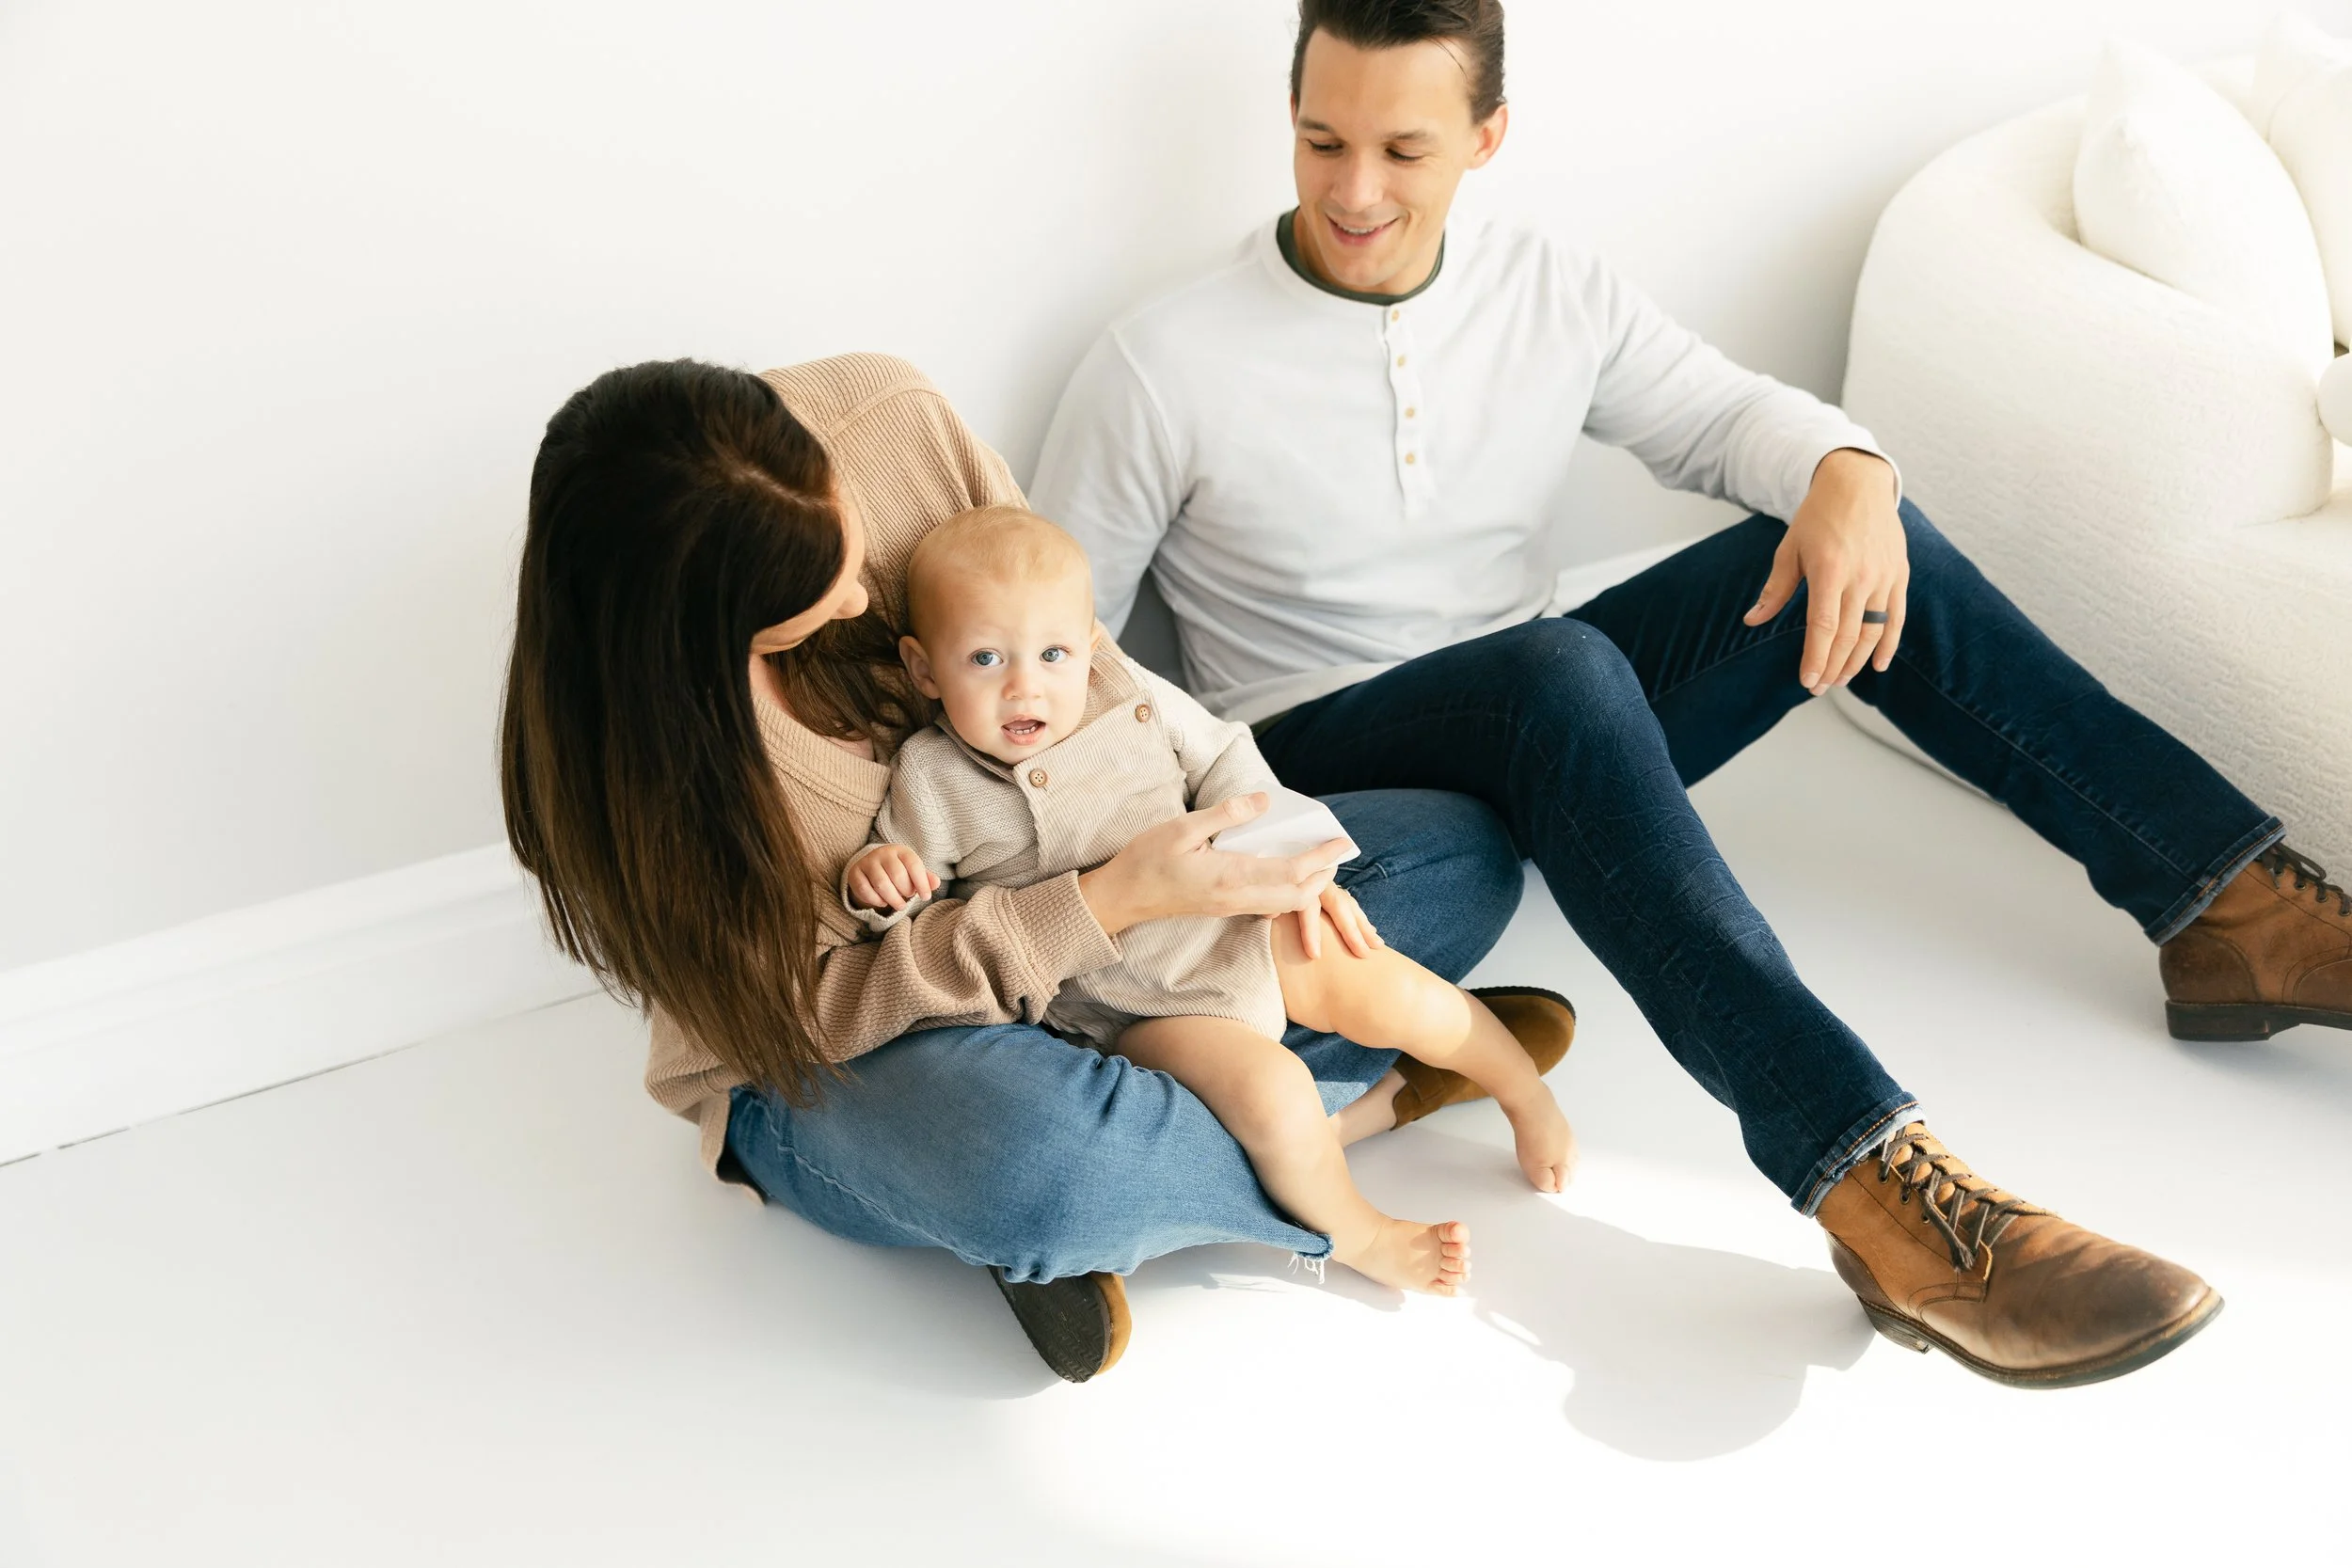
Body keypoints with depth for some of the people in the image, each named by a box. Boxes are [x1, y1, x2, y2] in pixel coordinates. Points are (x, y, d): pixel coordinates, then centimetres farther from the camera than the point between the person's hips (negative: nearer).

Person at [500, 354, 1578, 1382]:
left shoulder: (887, 418, -20)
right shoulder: (624, 722, -29)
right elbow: (810, 1004, -24)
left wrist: (1271, 864, -13)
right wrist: (1106, 905, -35)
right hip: (817, 1065, -5)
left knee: (1460, 854, 0)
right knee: (1038, 1163, -42)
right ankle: (1359, 1092, -9)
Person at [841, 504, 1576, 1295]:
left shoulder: (1132, 694, -1)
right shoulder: (931, 781, -9)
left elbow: (1227, 767, 9)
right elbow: (906, 904, -3)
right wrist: (874, 880, -28)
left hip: (1241, 927, 4)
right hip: (1138, 1013, -3)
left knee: (1404, 998, -9)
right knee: (1271, 1092, -27)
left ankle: (1526, 1091, 21)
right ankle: (1352, 1232, -1)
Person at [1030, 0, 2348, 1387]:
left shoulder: (1550, 295, 1)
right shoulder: (1161, 369, -11)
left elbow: (1726, 414, 7)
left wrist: (1847, 468, -17)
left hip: (1558, 745, 6)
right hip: (1327, 761, -5)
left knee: (1853, 543, -12)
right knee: (1558, 667, -38)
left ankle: (2238, 912, -10)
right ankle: (1877, 1189, -51)